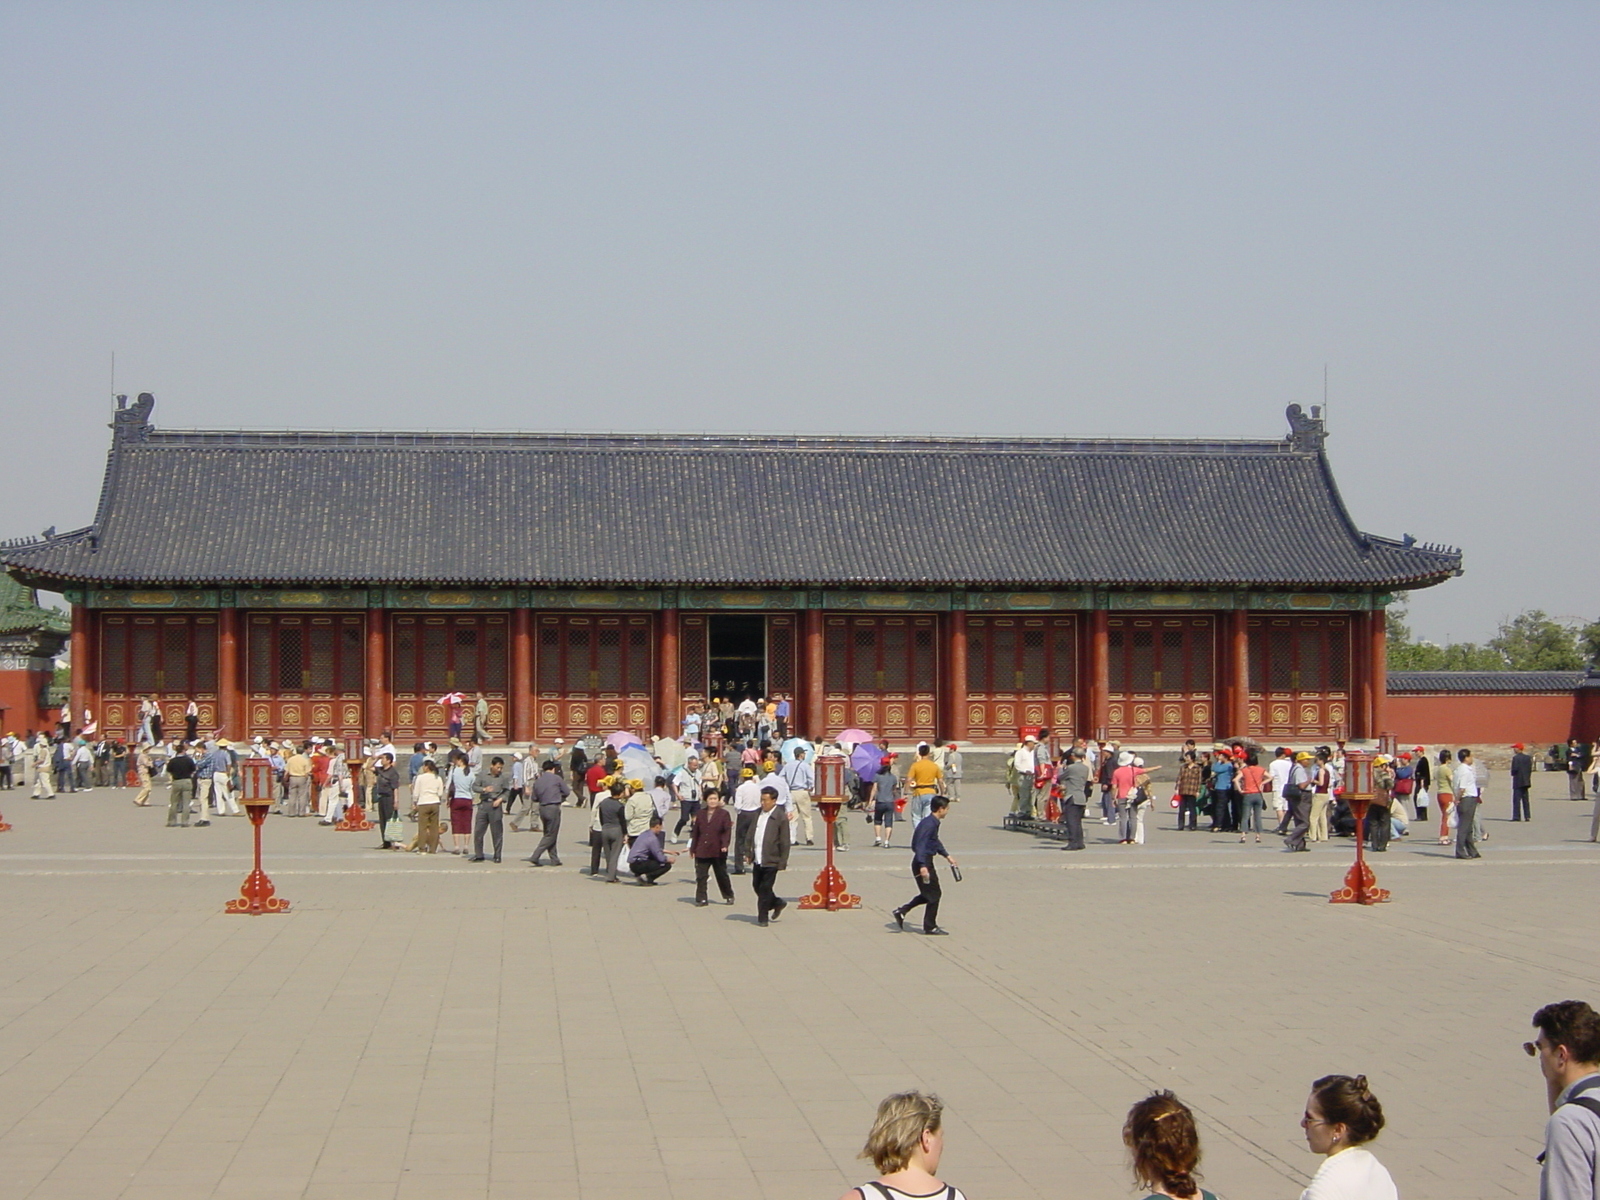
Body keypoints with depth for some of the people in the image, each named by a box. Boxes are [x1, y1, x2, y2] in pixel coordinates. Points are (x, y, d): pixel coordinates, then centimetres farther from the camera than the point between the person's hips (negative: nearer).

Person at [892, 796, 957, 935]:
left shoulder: (934, 823, 13)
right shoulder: (929, 824, -19)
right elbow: (920, 844, -26)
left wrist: (947, 856, 37)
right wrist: (922, 866, -33)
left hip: (926, 862, 10)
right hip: (923, 862, -10)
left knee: (928, 894, 17)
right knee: (934, 894, -1)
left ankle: (901, 911, 19)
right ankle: (930, 927, 7)